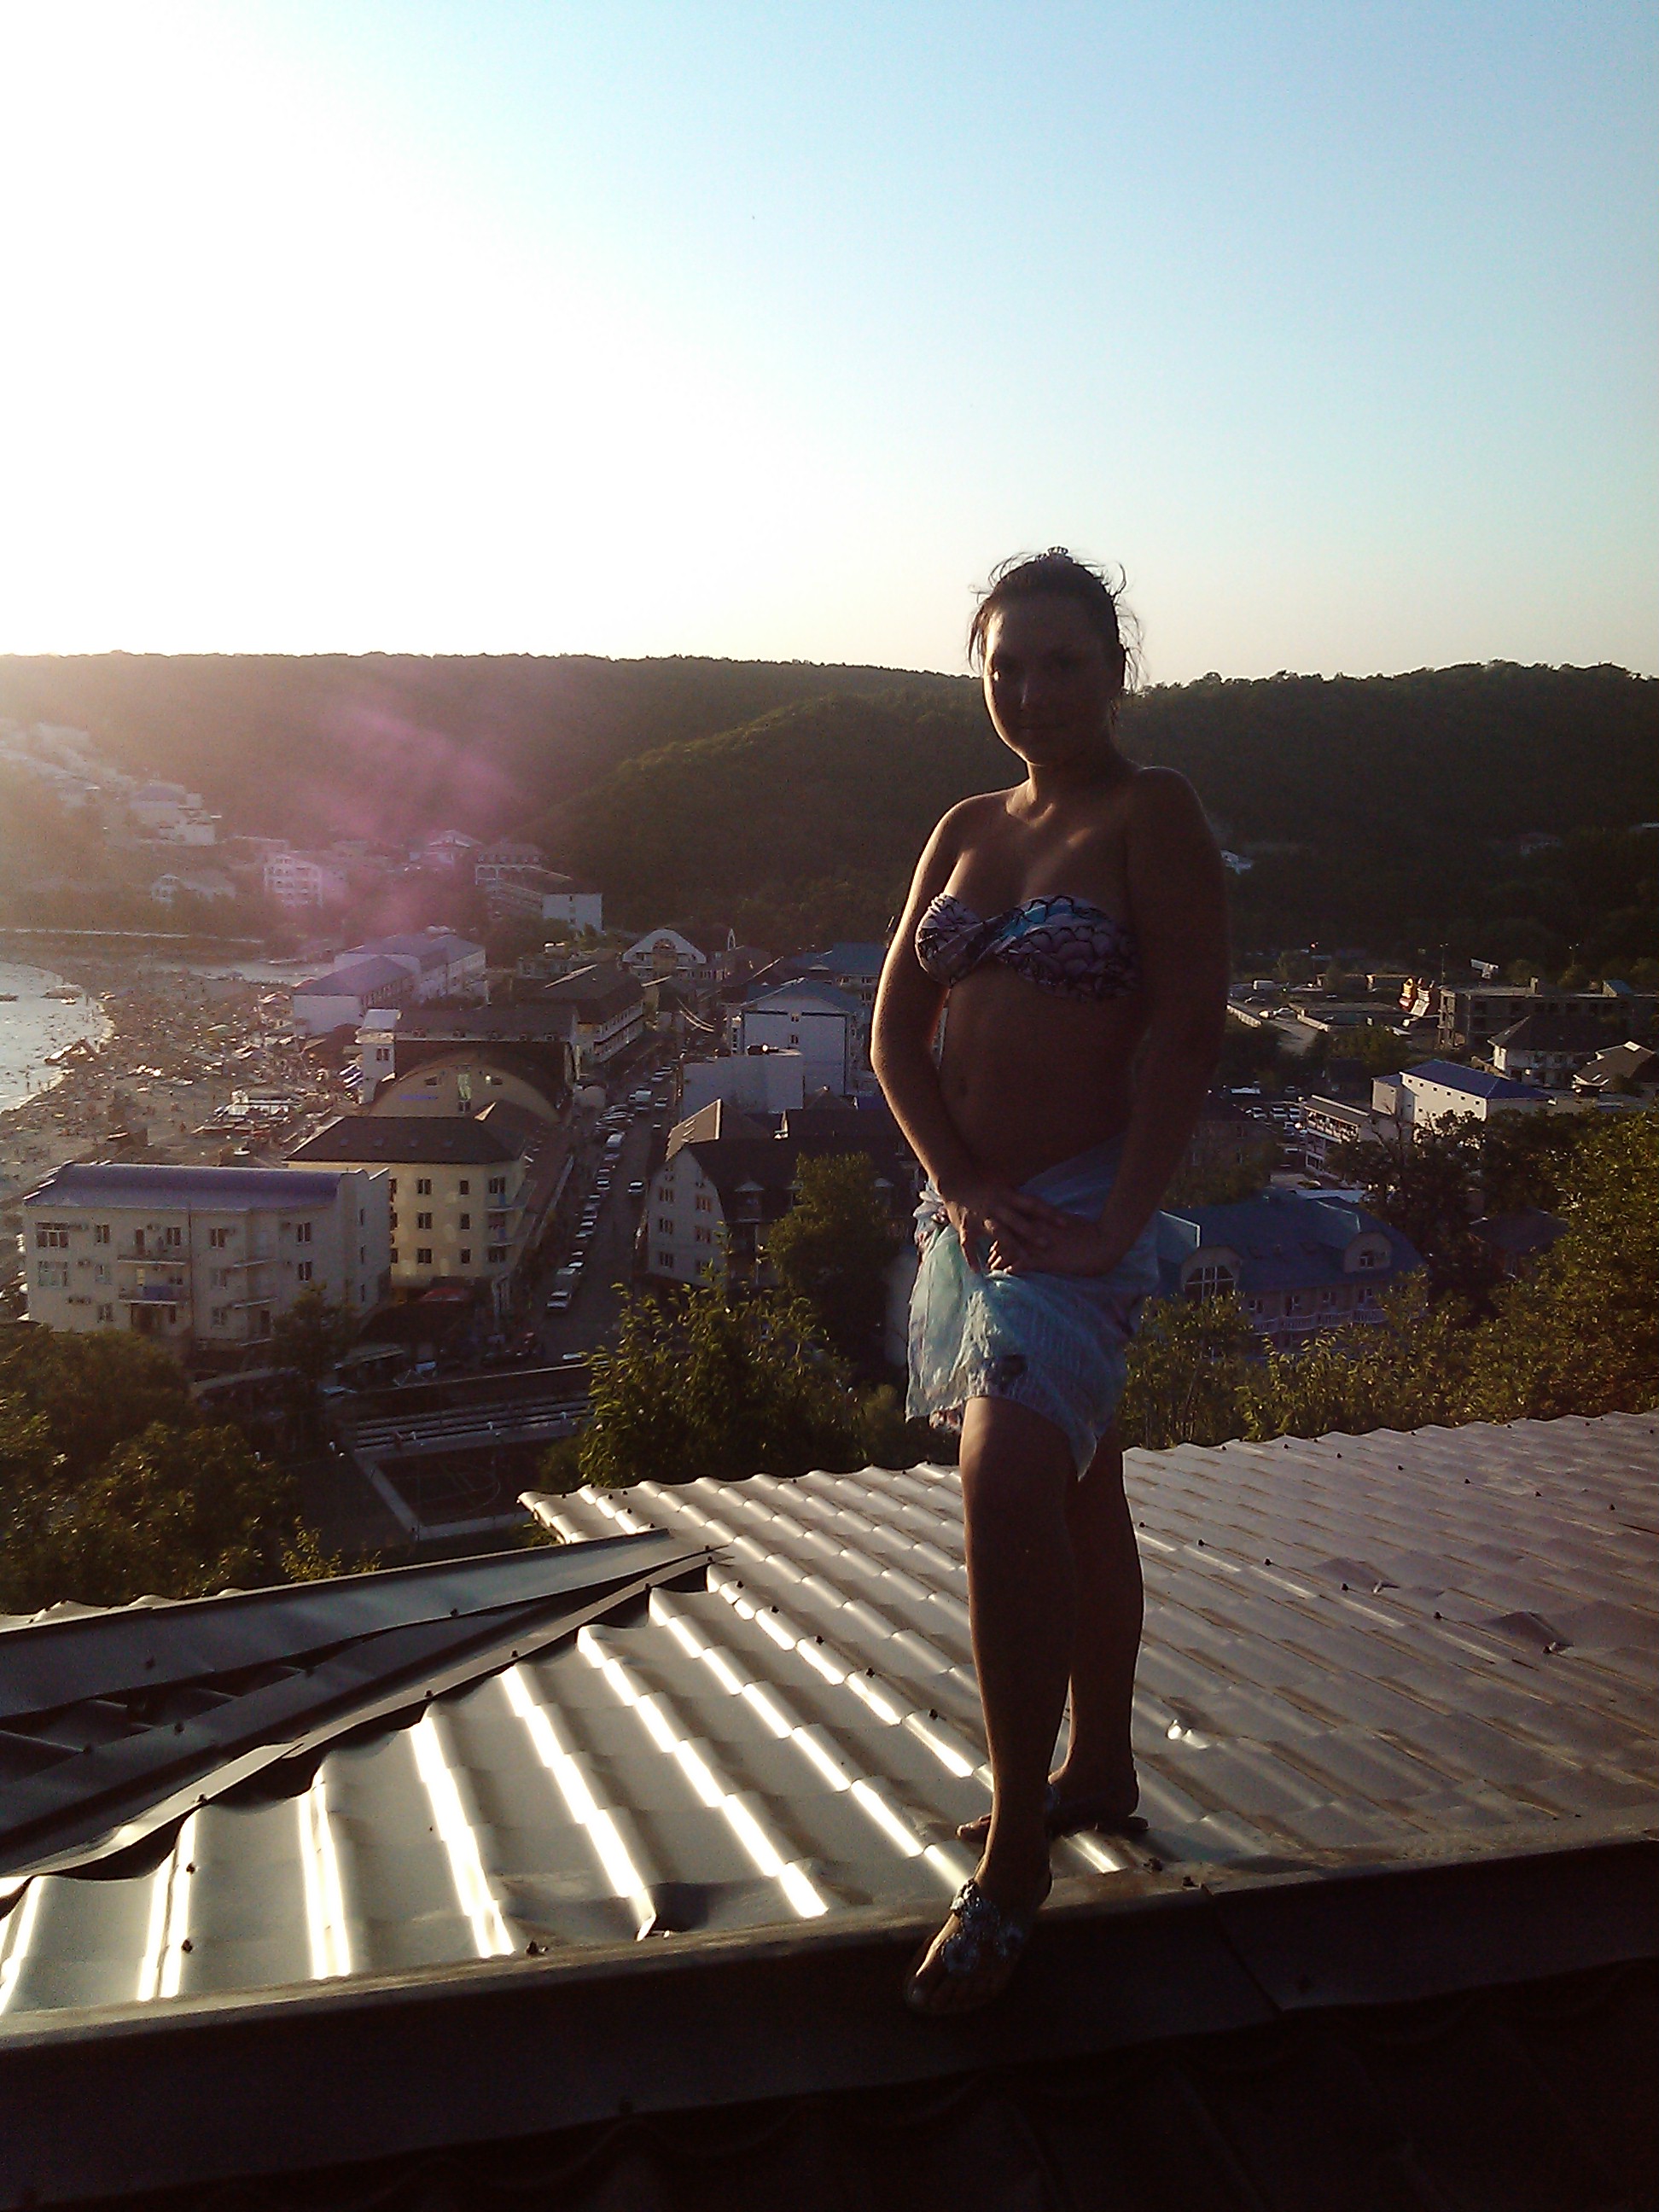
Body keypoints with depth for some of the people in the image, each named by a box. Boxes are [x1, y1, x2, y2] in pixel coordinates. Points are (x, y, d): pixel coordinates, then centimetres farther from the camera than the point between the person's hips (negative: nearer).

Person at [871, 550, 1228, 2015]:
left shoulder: (1153, 815, -7)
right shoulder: (965, 832, 12)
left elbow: (1185, 1031, -15)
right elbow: (898, 1030, 8)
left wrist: (1114, 1224, -19)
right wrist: (963, 1185, -6)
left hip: (1083, 1212, -7)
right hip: (974, 1210, 7)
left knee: (1010, 1484, -20)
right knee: (1072, 1495, 17)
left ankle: (1014, 1856, -11)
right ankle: (1097, 1771, 32)